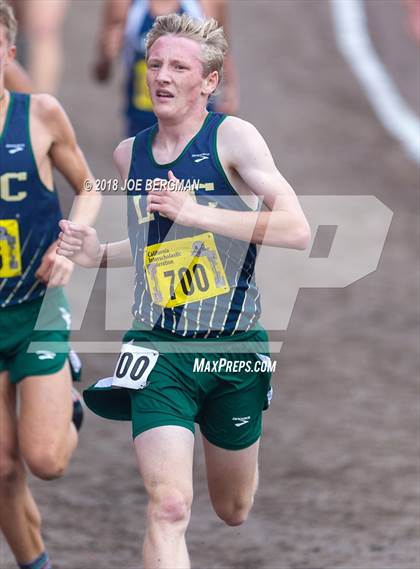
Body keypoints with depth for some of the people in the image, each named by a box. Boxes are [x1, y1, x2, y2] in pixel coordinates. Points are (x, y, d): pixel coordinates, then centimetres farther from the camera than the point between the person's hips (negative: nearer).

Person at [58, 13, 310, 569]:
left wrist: (196, 212, -25)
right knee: (169, 505, -20)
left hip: (234, 348, -2)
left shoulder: (232, 137, -9)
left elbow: (297, 230, -20)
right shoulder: (129, 154, 6)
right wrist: (98, 253, 4)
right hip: (160, 350, 2)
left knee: (233, 512, 19)